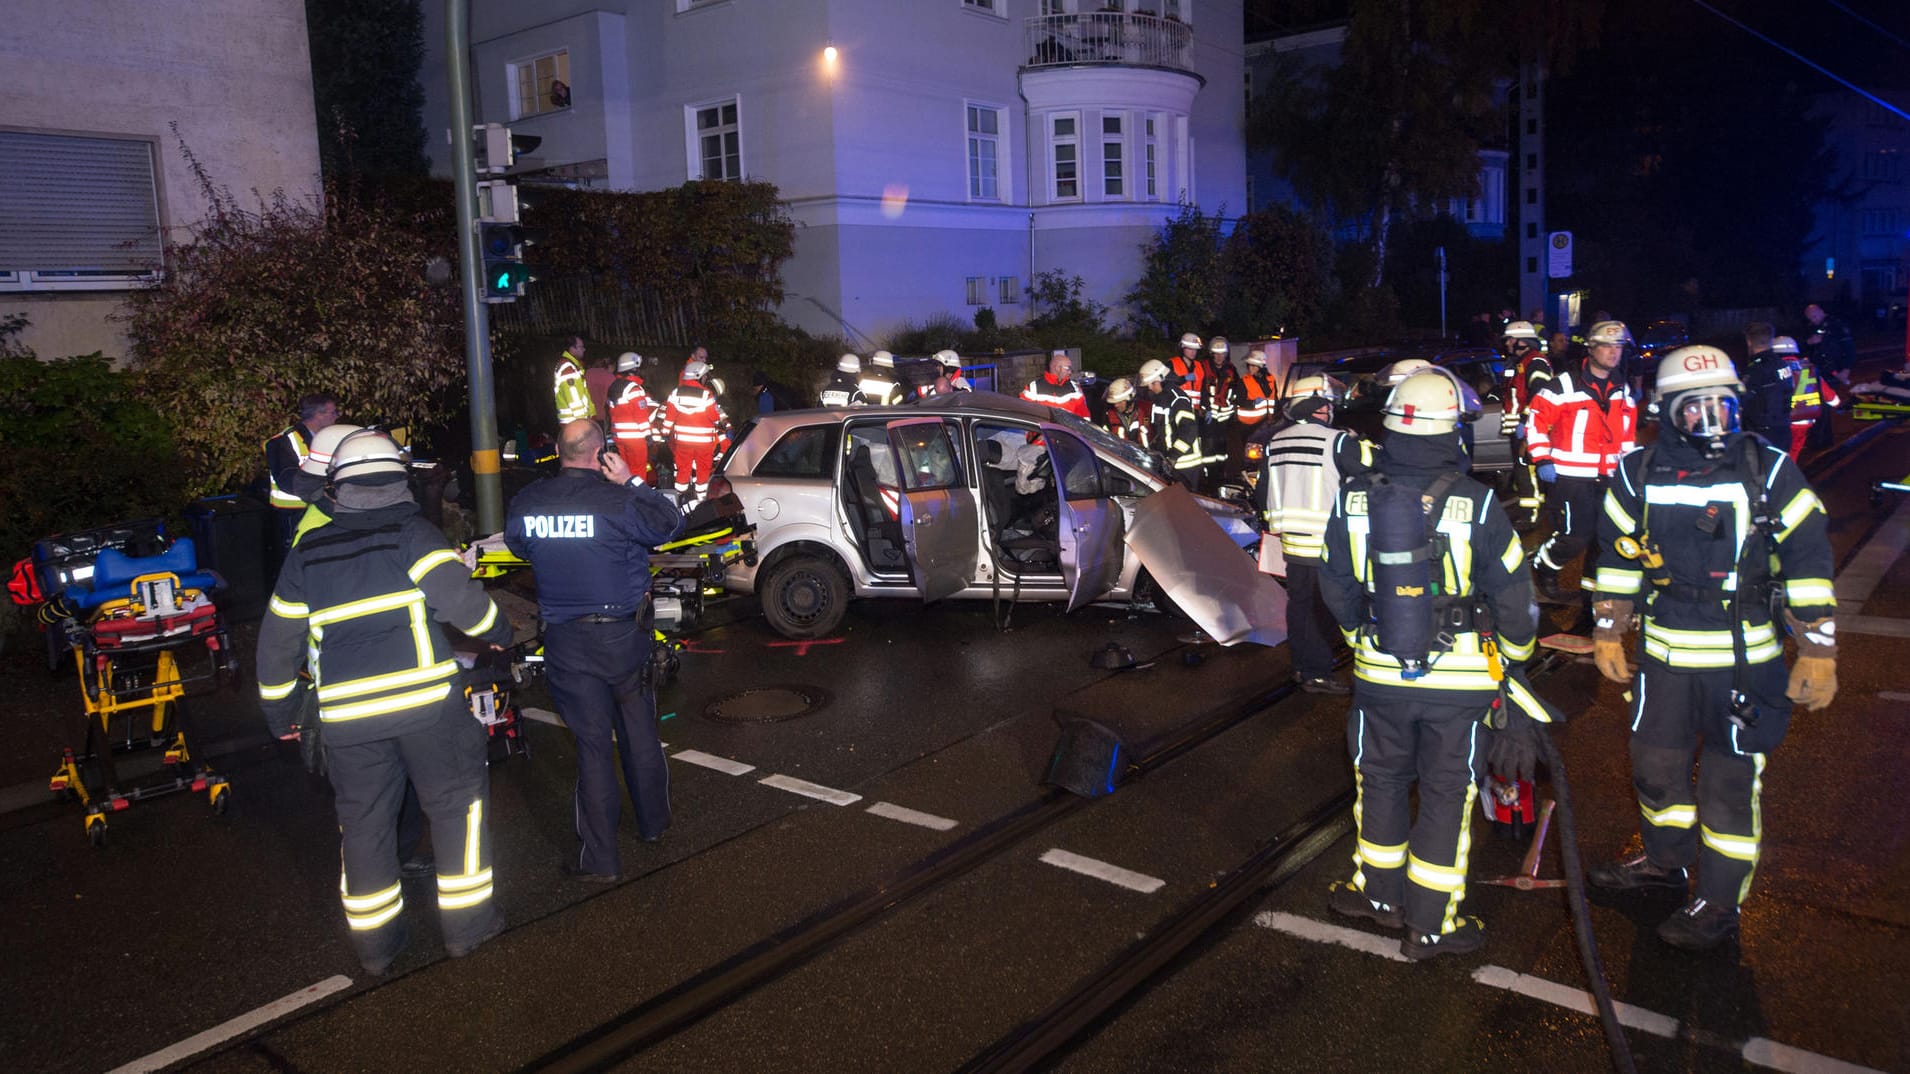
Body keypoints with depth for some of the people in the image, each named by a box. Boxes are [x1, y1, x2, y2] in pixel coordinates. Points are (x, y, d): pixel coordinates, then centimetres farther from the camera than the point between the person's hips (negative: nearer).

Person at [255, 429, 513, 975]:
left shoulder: (306, 552, 10)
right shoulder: (412, 533, -4)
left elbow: (278, 640, 15)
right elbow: (459, 596, -14)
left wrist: (279, 713, 25)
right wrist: (497, 632, 6)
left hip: (346, 714, 4)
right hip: (426, 701, -3)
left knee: (363, 821, 14)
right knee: (457, 801, 11)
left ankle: (375, 942, 24)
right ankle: (466, 921, 15)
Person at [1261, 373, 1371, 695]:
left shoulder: (1275, 442, 9)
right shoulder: (1337, 442, -13)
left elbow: (1263, 487, 16)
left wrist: (1274, 522, 27)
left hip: (1291, 539, 7)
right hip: (1326, 543, -7)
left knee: (1298, 604, 16)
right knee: (1321, 609, -1)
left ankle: (1301, 665, 25)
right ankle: (1317, 674, 3)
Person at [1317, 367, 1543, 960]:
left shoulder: (1353, 499, -8)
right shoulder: (1476, 504, -17)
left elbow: (1337, 588, 3)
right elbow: (1511, 591, -9)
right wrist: (1516, 654, 9)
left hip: (1379, 672, 2)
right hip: (1460, 677, -2)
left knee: (1381, 779, 20)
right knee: (1446, 793, 11)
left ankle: (1380, 892, 36)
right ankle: (1431, 923, 21)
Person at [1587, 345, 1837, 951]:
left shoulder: (1770, 473, -7)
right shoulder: (1639, 476, 0)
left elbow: (1809, 565, -5)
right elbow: (1618, 559, 10)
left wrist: (1818, 654, -7)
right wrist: (1608, 635, 10)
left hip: (1746, 661, -3)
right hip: (1663, 656, 4)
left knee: (1730, 783, 3)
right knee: (1655, 765, 17)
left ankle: (1719, 905, 18)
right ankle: (1665, 862, 41)